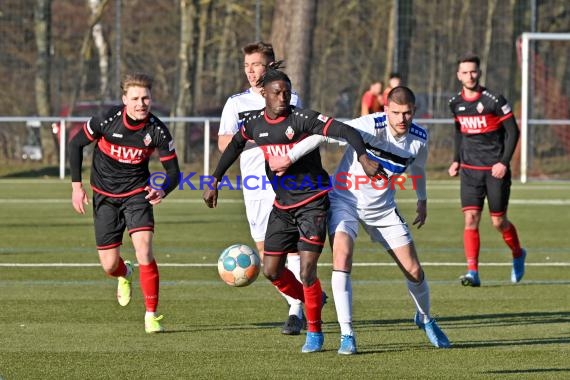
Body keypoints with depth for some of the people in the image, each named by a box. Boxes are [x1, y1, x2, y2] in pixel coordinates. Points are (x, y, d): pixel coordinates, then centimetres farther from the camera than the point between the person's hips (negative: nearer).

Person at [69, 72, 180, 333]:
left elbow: (173, 171, -7)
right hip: (105, 197, 0)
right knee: (109, 265, 1)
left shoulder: (157, 131, -16)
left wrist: (163, 190, -30)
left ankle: (151, 315, -9)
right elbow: (76, 144, -3)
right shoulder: (107, 121, -19)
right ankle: (124, 274, 41)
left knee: (144, 250, -20)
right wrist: (76, 185, -6)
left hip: (137, 193, 0)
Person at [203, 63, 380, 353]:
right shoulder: (253, 122, 0)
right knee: (271, 270, 6)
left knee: (307, 270, -11)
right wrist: (215, 182, 21)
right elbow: (234, 147, 20)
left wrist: (363, 157, -40)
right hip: (282, 205, 6)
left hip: (312, 201, -6)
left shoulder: (302, 119, -16)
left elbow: (344, 131, -24)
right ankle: (311, 301, 33)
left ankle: (314, 332, 5)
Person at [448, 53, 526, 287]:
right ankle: (472, 272, -13)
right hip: (470, 170, 3)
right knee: (470, 219, -11)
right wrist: (456, 160, 15)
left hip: (495, 170, -3)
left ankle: (518, 255, 34)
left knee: (498, 222, 4)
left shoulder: (494, 100, -11)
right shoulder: (456, 103, 3)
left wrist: (504, 162, -15)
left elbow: (513, 131, -7)